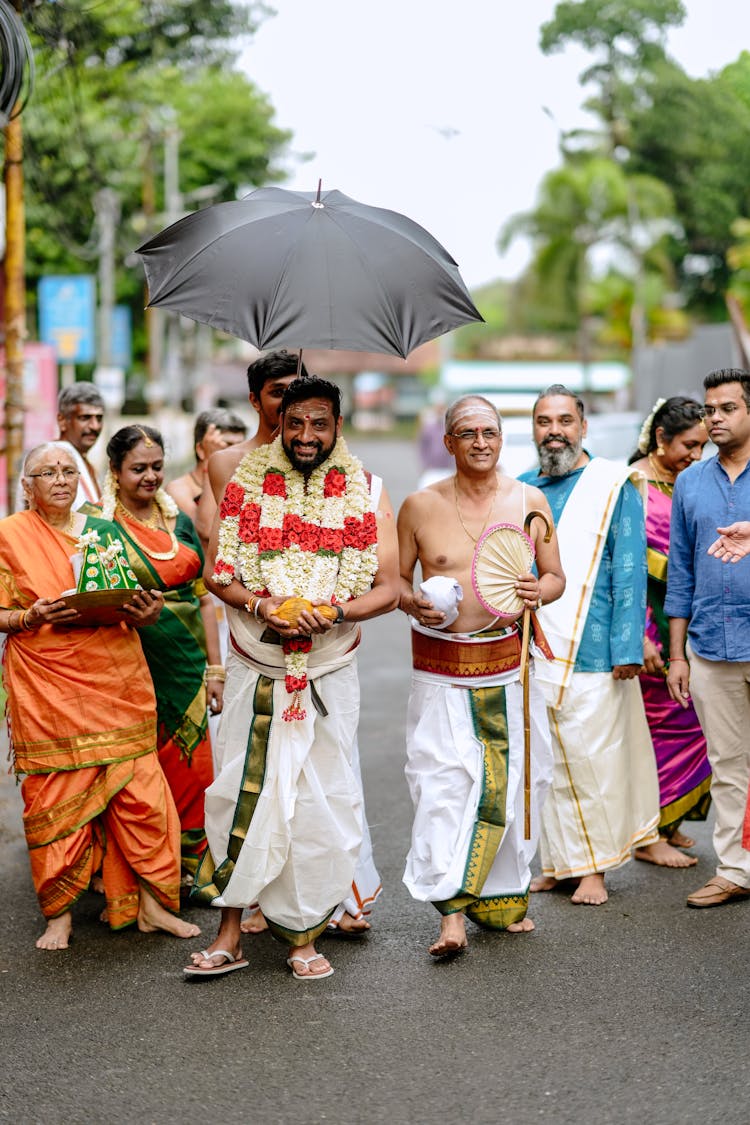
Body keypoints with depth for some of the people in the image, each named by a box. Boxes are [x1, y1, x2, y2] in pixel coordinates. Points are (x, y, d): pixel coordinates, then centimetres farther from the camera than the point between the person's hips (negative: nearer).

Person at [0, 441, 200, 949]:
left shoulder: (105, 531, 13)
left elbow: (135, 603, 17)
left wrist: (147, 612, -5)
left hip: (117, 682, 3)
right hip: (47, 692, -3)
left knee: (139, 790, -2)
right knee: (54, 798, -2)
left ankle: (151, 903, 8)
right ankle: (59, 914, 10)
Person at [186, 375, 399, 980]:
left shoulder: (367, 493, 2)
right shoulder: (248, 482, 4)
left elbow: (388, 588, 0)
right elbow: (216, 572, 3)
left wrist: (333, 613, -18)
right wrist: (262, 605, -16)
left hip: (330, 673, 0)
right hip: (255, 669, 0)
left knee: (320, 803, 2)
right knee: (242, 792, 0)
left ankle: (304, 935, 13)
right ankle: (230, 935, 8)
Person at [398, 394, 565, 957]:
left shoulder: (529, 501, 6)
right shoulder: (421, 505, 2)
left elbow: (557, 576, 12)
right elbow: (396, 578, 10)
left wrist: (538, 591, -10)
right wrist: (414, 603, -11)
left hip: (510, 662, 2)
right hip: (442, 668, -2)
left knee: (511, 780, 5)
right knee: (443, 782, -11)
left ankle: (503, 898, 22)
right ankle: (451, 914, -11)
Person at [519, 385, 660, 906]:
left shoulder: (613, 487, -1)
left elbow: (629, 570, -4)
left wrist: (627, 648, -11)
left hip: (591, 651, -4)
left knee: (592, 757, -1)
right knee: (546, 761, 8)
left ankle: (594, 866, 11)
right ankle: (557, 861, 19)